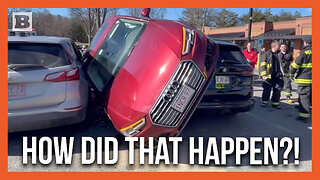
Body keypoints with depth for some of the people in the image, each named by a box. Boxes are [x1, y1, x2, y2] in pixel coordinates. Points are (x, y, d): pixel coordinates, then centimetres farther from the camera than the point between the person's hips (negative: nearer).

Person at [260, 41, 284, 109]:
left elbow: (279, 65, 23)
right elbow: (263, 65, -9)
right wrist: (264, 74, -15)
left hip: (277, 76, 6)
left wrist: (281, 73, 20)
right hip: (269, 76, -5)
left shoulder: (277, 55, 13)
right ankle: (264, 101, 20)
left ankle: (275, 103, 15)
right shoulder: (267, 54, -6)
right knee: (267, 90, 4)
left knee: (277, 90, 5)